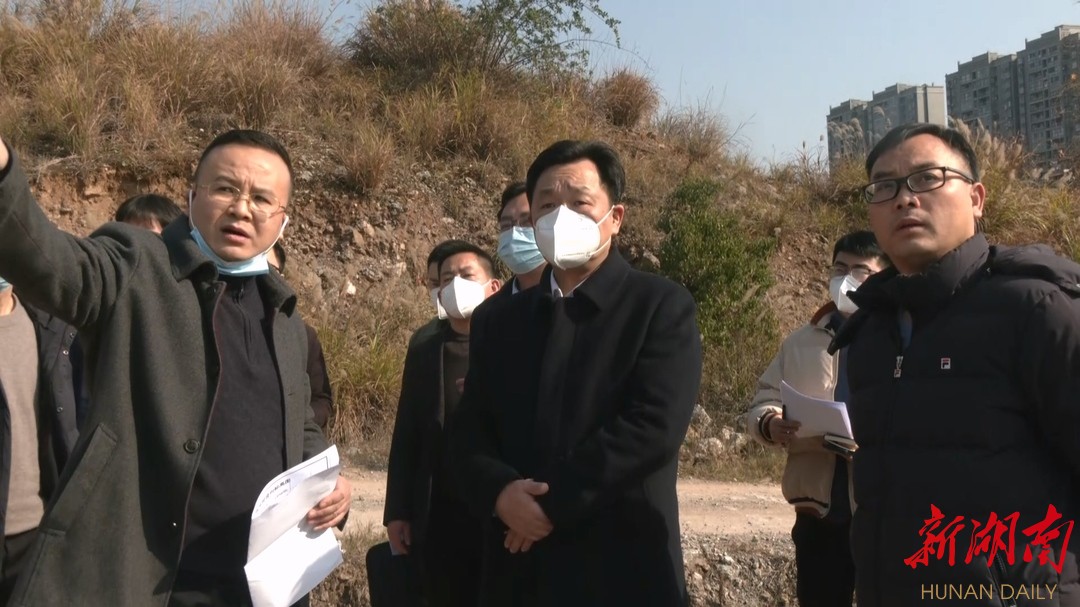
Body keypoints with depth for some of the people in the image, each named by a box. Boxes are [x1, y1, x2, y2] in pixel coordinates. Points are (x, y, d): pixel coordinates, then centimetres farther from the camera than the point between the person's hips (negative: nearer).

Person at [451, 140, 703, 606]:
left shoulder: (662, 306, -5)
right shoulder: (501, 320, 10)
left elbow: (655, 426, -16)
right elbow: (467, 432, 6)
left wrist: (551, 503, -16)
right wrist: (501, 493, -14)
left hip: (623, 568, -4)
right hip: (519, 568, 4)